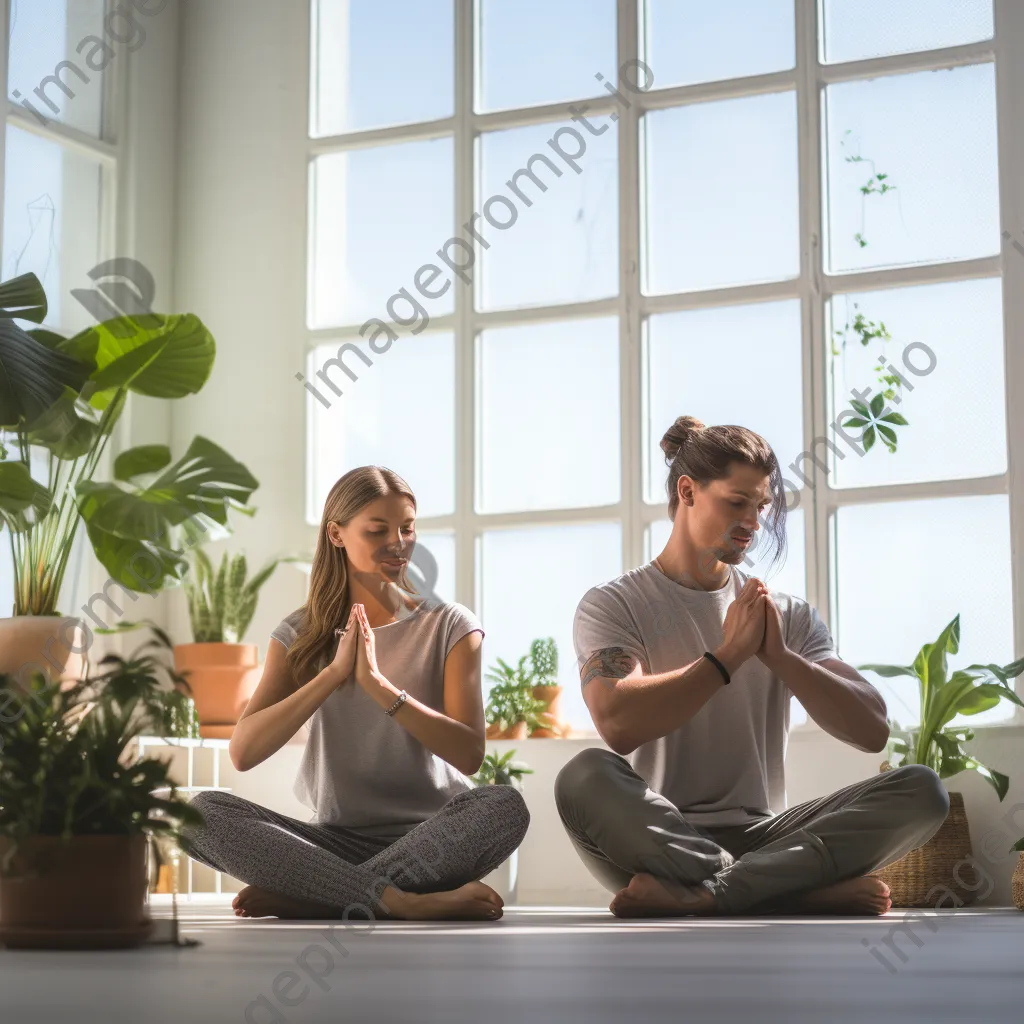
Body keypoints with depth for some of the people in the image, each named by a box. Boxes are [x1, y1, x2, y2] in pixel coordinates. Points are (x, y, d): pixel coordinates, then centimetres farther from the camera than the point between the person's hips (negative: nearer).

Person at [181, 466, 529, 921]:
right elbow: (243, 752, -5)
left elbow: (469, 754, -9)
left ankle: (304, 895, -28)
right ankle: (395, 899, -33)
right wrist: (335, 672, -15)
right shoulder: (302, 634, 8)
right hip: (337, 839, 1)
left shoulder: (449, 625, 3)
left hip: (428, 839, -1)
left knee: (504, 805, -33)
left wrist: (378, 684, -19)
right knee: (204, 811, -23)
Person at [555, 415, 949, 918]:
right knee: (585, 776, -35)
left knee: (920, 788, -19)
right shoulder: (612, 605, 4)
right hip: (656, 839, -3)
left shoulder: (790, 615, 15)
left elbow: (873, 731, 3)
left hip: (760, 835, 3)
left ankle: (700, 895, -30)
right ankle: (810, 891, -30)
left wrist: (779, 656, -9)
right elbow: (619, 724, -16)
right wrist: (729, 655, -11)